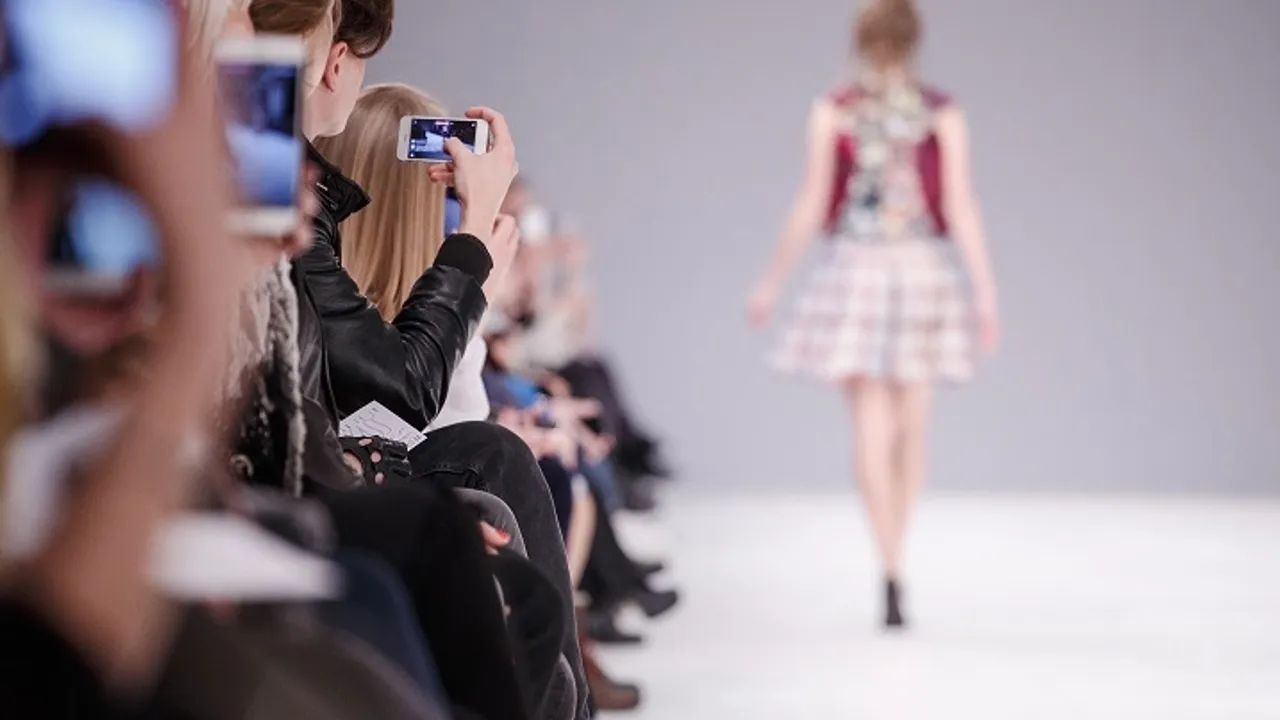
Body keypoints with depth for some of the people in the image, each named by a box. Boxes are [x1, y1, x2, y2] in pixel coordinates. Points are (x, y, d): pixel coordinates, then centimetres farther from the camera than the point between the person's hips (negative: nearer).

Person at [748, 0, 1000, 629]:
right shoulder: (942, 114, -2)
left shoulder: (832, 112, -3)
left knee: (871, 429, -2)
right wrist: (985, 291, -1)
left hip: (855, 270, -1)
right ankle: (892, 560, 22)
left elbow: (811, 207, -2)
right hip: (924, 269, 1)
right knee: (910, 430, 12)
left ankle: (892, 575, -11)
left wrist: (772, 282, 7)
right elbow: (960, 208, -4)